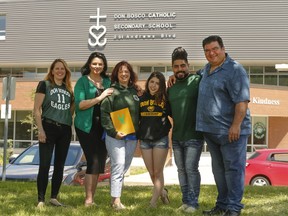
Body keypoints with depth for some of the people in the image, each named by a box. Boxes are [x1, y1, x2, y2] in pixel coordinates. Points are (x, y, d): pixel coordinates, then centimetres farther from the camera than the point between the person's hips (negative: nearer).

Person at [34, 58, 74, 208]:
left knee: (60, 165, 8)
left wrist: (76, 99, 5)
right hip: (49, 127, -5)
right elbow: (37, 109, -6)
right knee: (45, 165, -8)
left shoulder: (68, 88, 15)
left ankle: (54, 197, 16)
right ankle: (41, 200, -3)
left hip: (65, 130, 5)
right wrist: (40, 129, -14)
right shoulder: (44, 85, 0)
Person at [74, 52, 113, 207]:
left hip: (103, 126, 5)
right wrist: (100, 97, -17)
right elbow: (79, 104, -12)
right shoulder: (82, 81, -2)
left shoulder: (108, 81, 13)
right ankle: (88, 199, -3)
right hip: (87, 126, -5)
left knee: (100, 162, 7)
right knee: (93, 161, -10)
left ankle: (91, 198, 18)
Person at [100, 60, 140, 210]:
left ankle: (114, 196, 21)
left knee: (125, 167, 10)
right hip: (115, 135, -6)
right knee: (118, 166, -9)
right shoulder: (112, 91, -5)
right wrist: (113, 131, -17)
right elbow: (104, 113, -11)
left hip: (132, 136, 6)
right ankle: (116, 201, -5)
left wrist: (138, 131, 8)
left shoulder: (135, 91, 12)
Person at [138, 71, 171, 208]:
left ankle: (153, 201, -1)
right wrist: (137, 135, 8)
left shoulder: (165, 99, -3)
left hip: (161, 139, -3)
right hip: (144, 139, 4)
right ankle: (162, 192, 32)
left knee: (158, 172, -2)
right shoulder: (141, 99, 6)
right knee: (151, 173, 9)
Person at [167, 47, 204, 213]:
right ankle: (186, 201, 21)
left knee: (191, 169, -4)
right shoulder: (171, 87, 12)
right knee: (181, 170, 12)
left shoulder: (197, 81, -8)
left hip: (194, 136, -6)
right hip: (176, 137, 6)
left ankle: (193, 202, 5)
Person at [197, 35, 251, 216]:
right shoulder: (206, 69, 14)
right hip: (211, 130, 9)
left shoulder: (234, 69, -13)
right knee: (219, 169, 15)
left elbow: (242, 100, -20)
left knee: (233, 168, -2)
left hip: (230, 130, -9)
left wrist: (236, 125, -25)